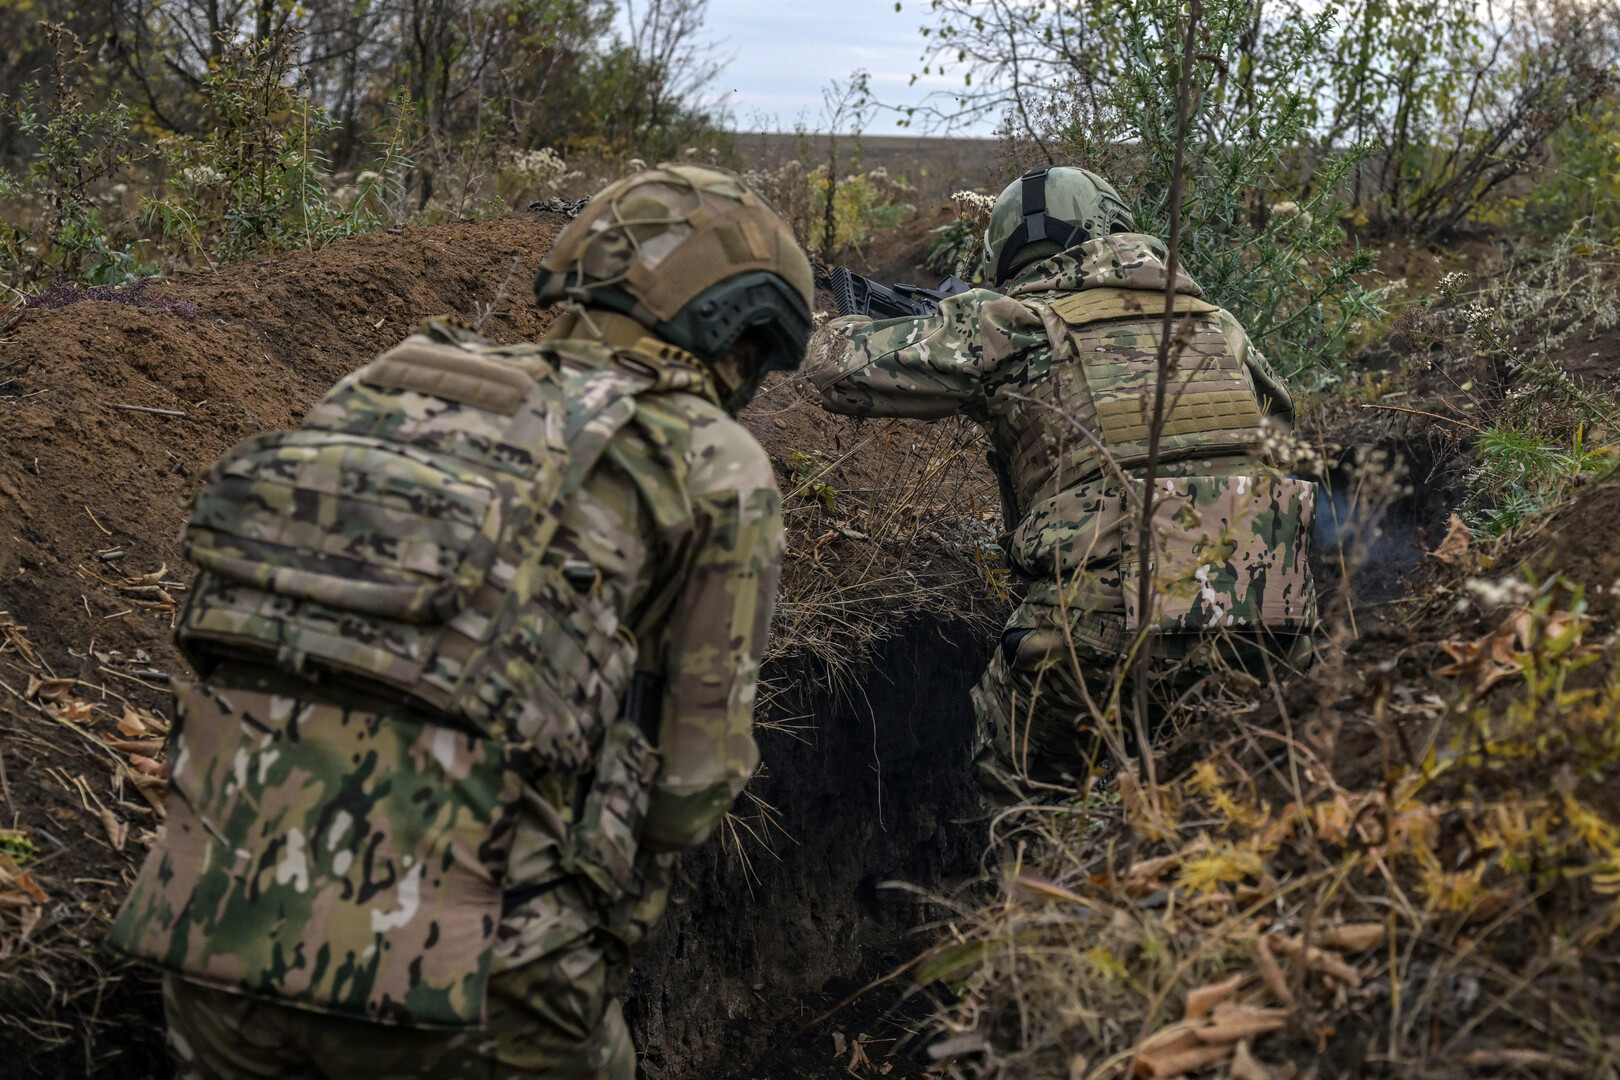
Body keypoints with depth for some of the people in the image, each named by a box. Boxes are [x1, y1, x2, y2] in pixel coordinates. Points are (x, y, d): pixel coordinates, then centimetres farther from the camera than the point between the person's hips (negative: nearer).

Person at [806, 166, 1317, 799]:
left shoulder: (1010, 326, 3)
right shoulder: (1216, 325, 17)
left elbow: (838, 364, 9)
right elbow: (1282, 423, 37)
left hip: (1105, 635, -4)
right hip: (1259, 638, 5)